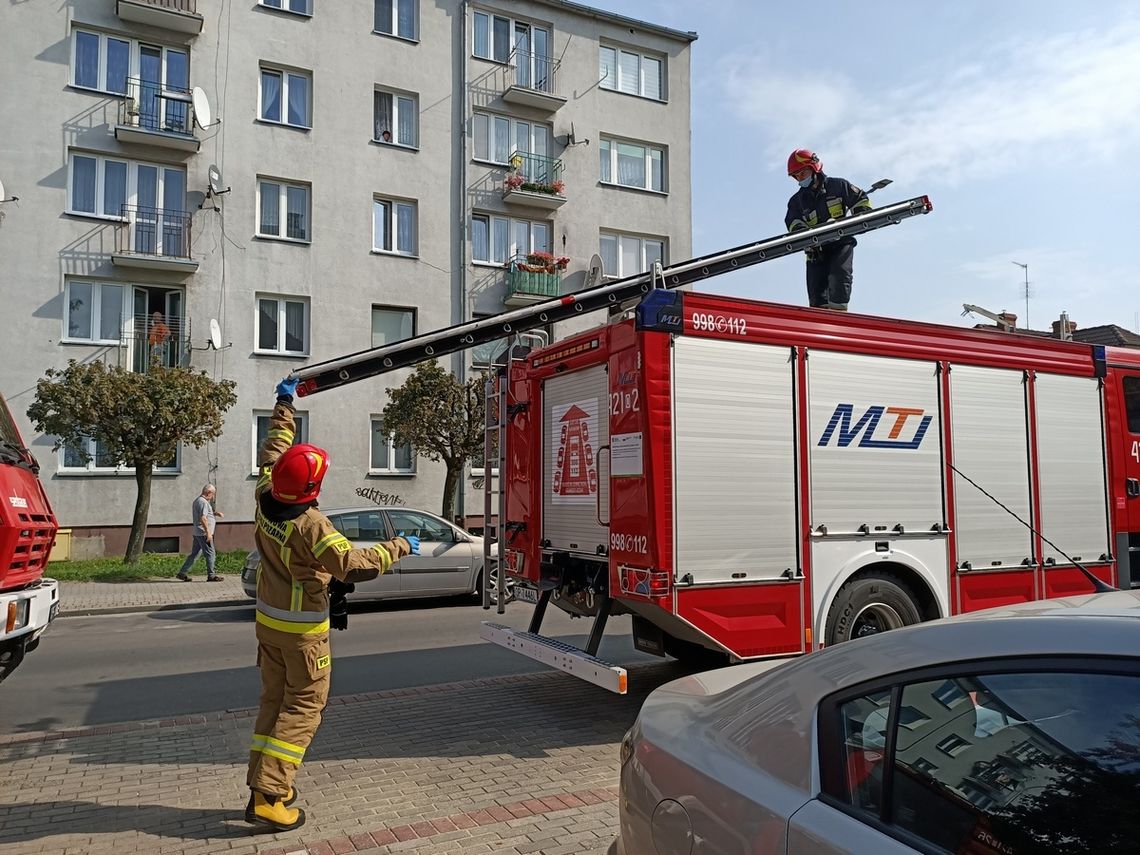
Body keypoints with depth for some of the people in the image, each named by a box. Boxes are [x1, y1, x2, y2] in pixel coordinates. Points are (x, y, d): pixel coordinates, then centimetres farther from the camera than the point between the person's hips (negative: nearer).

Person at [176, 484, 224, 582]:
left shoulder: (197, 500, 17)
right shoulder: (203, 502, -16)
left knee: (194, 554, 13)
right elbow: (203, 519, -23)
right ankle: (211, 575, 3)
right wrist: (208, 533, -22)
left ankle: (182, 573, 14)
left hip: (197, 533, 10)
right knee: (210, 554, -2)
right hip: (203, 533, -10)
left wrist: (215, 513, 20)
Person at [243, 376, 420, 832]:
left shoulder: (266, 500, -7)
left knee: (274, 700, 17)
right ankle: (267, 797, 0)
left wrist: (284, 405, 19)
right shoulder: (310, 524, -28)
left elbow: (272, 452, 9)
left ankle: (264, 785, 21)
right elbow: (354, 565, -33)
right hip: (303, 629, -8)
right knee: (303, 708, 2)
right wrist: (398, 547, -20)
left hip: (268, 620, 8)